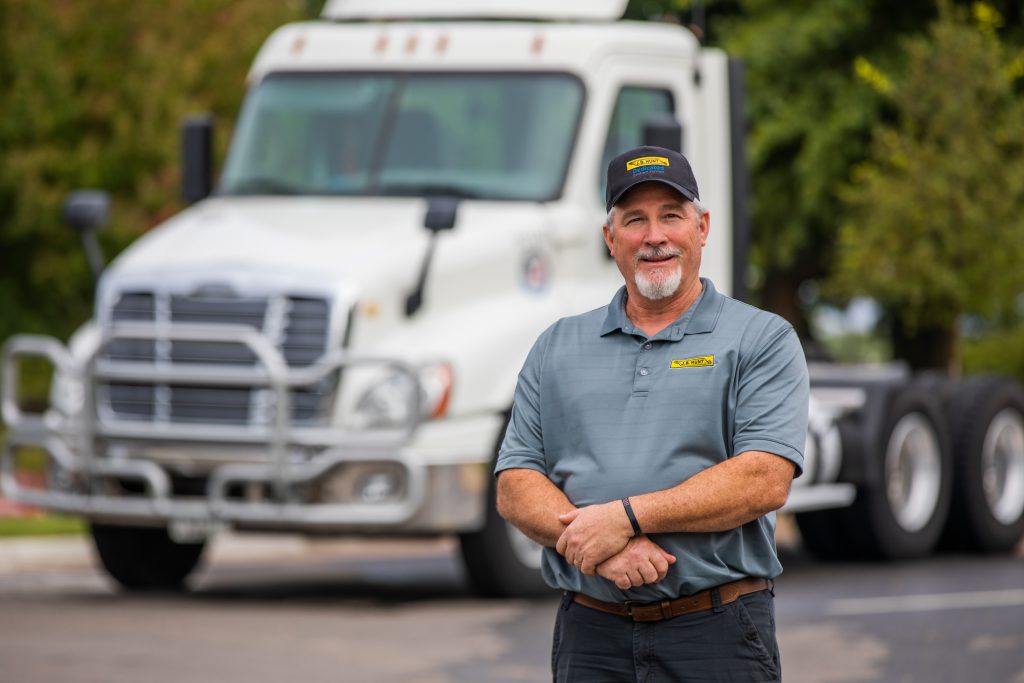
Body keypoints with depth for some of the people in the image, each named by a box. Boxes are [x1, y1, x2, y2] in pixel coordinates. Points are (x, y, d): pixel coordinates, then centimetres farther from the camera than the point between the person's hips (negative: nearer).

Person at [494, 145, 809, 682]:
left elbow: (766, 480, -10)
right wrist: (597, 548, -12)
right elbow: (515, 487, 7)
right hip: (590, 635, 3)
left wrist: (627, 517, -16)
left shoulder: (762, 340, 3)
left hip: (716, 636, -3)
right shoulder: (558, 348, 14)